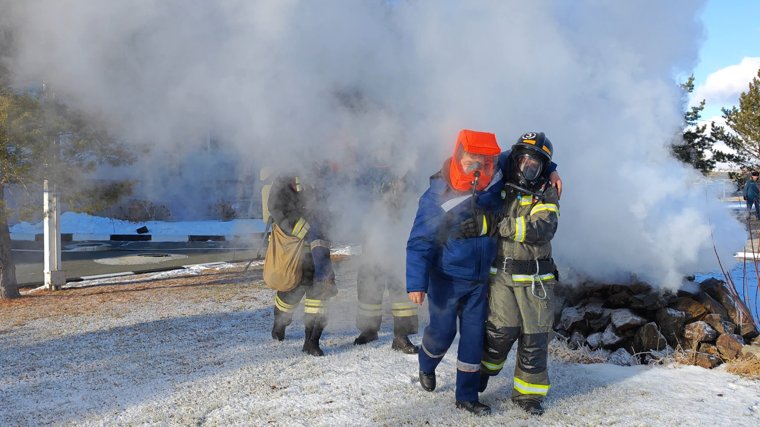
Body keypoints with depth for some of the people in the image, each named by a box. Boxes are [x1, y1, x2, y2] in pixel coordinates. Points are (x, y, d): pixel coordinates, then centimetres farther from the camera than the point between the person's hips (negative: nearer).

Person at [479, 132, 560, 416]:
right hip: (502, 273, 0)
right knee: (501, 331, -7)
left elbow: (542, 228, -19)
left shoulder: (546, 195, 0)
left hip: (535, 277, 0)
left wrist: (500, 226, -25)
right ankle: (484, 369, 23)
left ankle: (528, 392, 19)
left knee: (535, 336, 2)